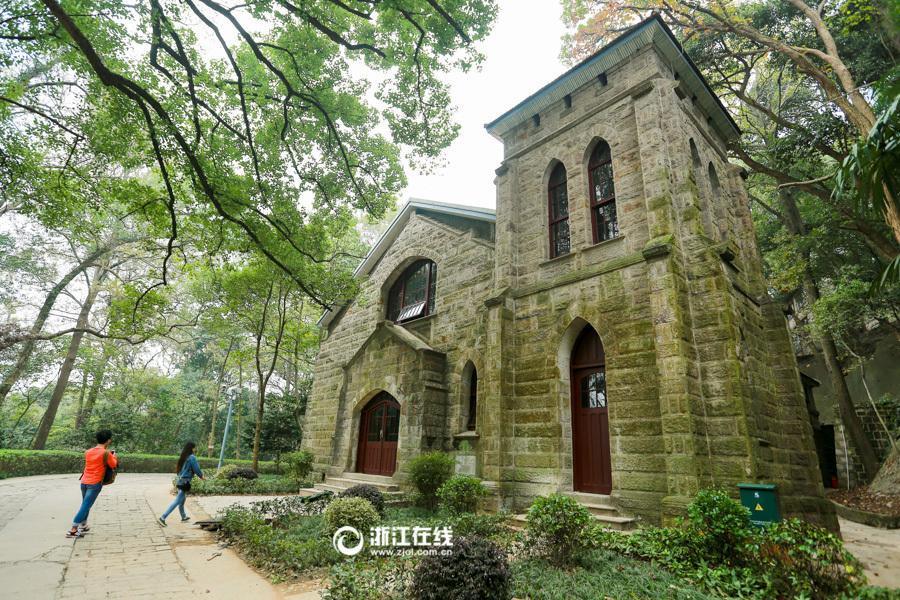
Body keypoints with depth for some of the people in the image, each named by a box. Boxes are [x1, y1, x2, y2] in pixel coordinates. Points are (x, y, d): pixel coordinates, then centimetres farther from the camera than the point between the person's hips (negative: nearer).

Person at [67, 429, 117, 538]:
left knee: (85, 504, 20)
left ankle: (83, 526, 26)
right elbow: (113, 465, -1)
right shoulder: (106, 453, -10)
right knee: (85, 506, -6)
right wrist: (114, 456, 16)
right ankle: (73, 530, -8)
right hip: (95, 483, -7)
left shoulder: (88, 452, 10)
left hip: (84, 482, 7)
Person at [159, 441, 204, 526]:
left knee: (182, 501, 20)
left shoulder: (183, 457, 7)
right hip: (185, 483, -9)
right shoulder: (192, 457, -16)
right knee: (177, 501, -4)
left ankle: (184, 517, 33)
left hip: (180, 481, 9)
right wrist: (201, 476, 6)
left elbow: (179, 469, 15)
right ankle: (163, 517, -6)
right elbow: (196, 469, -12)